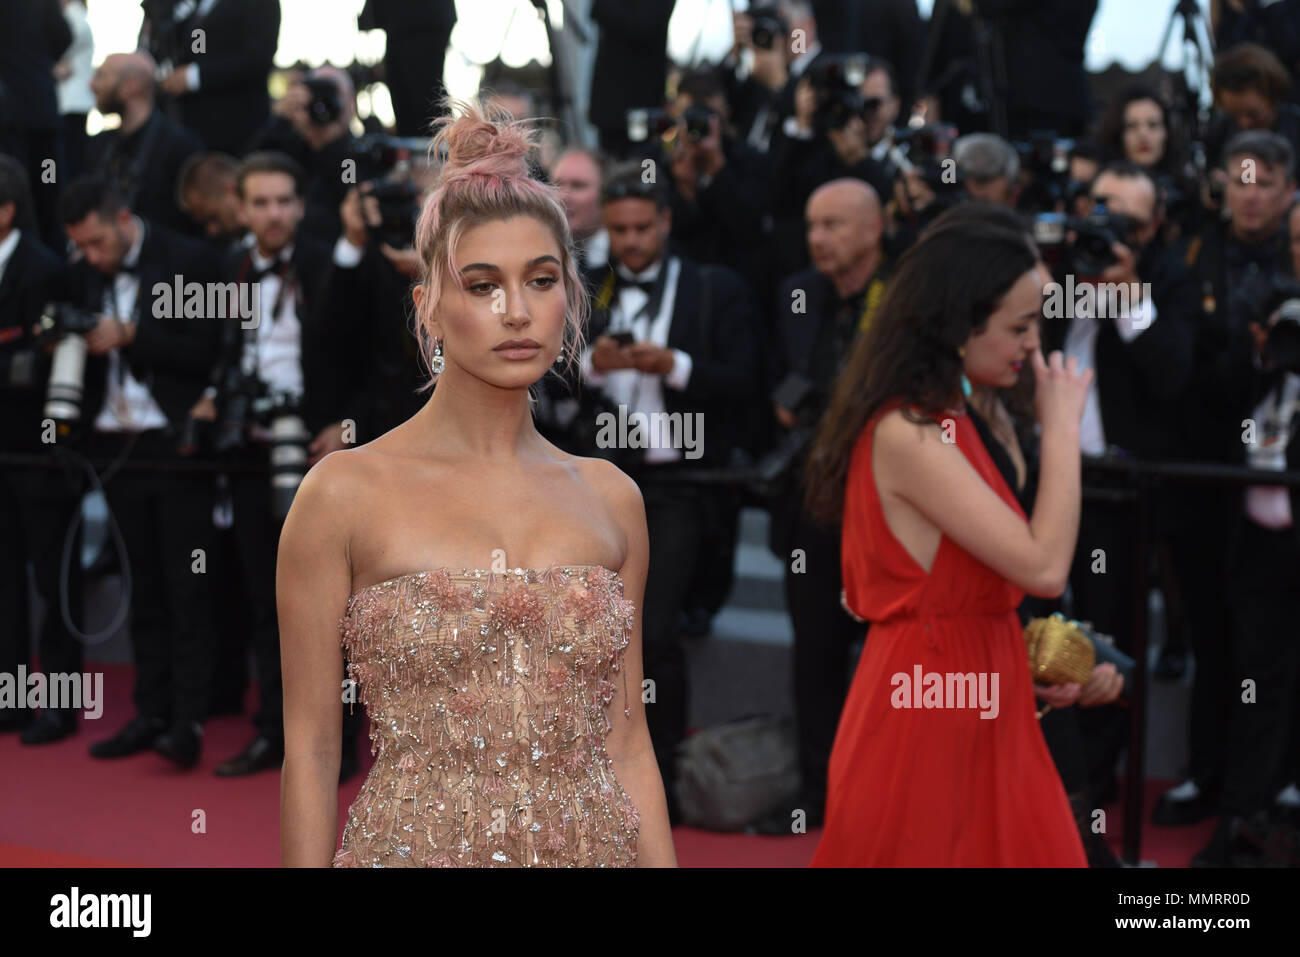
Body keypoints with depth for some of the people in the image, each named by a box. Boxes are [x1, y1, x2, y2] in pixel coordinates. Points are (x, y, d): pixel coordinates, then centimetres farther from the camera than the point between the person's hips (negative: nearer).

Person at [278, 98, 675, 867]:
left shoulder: (611, 498, 5)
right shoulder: (347, 492, -6)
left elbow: (626, 741, 7)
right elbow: (310, 752, -4)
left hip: (596, 842, 3)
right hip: (416, 842, -3)